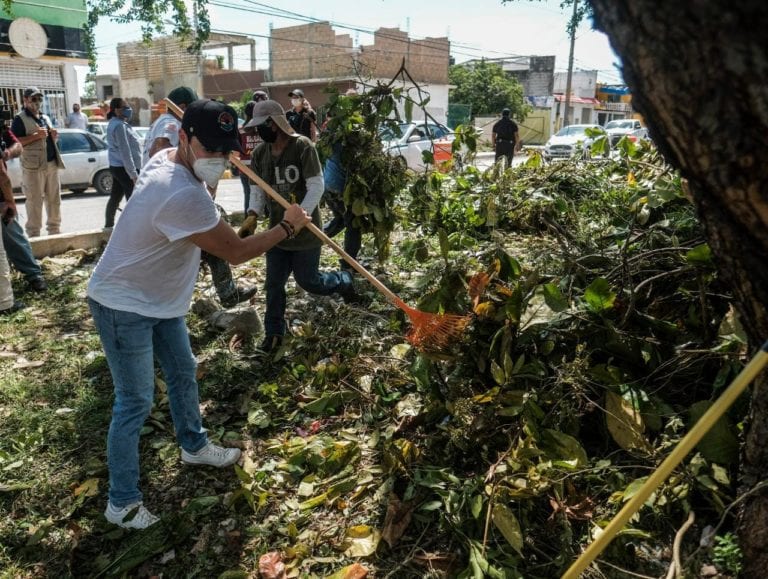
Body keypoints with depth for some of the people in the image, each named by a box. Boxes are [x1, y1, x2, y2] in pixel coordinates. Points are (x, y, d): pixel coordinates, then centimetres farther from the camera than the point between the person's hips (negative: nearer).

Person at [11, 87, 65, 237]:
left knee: (54, 199, 11)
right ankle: (33, 233, -2)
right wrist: (36, 136, -20)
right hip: (33, 166, -7)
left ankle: (54, 229, 21)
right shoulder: (20, 119, -4)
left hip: (52, 164, 7)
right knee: (34, 202, -6)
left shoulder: (45, 118, 19)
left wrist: (54, 136, 5)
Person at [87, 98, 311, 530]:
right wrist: (288, 226, -13)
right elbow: (236, 252, -27)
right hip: (124, 306, -10)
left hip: (159, 298, 10)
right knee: (136, 402, -1)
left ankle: (195, 446, 44)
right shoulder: (183, 195, -35)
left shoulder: (166, 158, -5)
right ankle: (122, 503, 16)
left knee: (183, 372, 22)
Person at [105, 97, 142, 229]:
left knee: (115, 197, 17)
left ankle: (108, 225, 26)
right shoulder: (119, 125, -16)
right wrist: (133, 173, -23)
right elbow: (125, 151, -22)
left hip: (117, 167, 10)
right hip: (124, 168, -10)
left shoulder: (114, 123, 16)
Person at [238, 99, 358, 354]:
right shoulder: (259, 153, 1)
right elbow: (257, 190, 6)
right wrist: (252, 215, -13)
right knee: (274, 284, 9)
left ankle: (344, 280, 37)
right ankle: (274, 331, 26)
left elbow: (316, 186, -19)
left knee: (308, 281, 6)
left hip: (305, 229, -5)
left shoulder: (303, 146, -16)